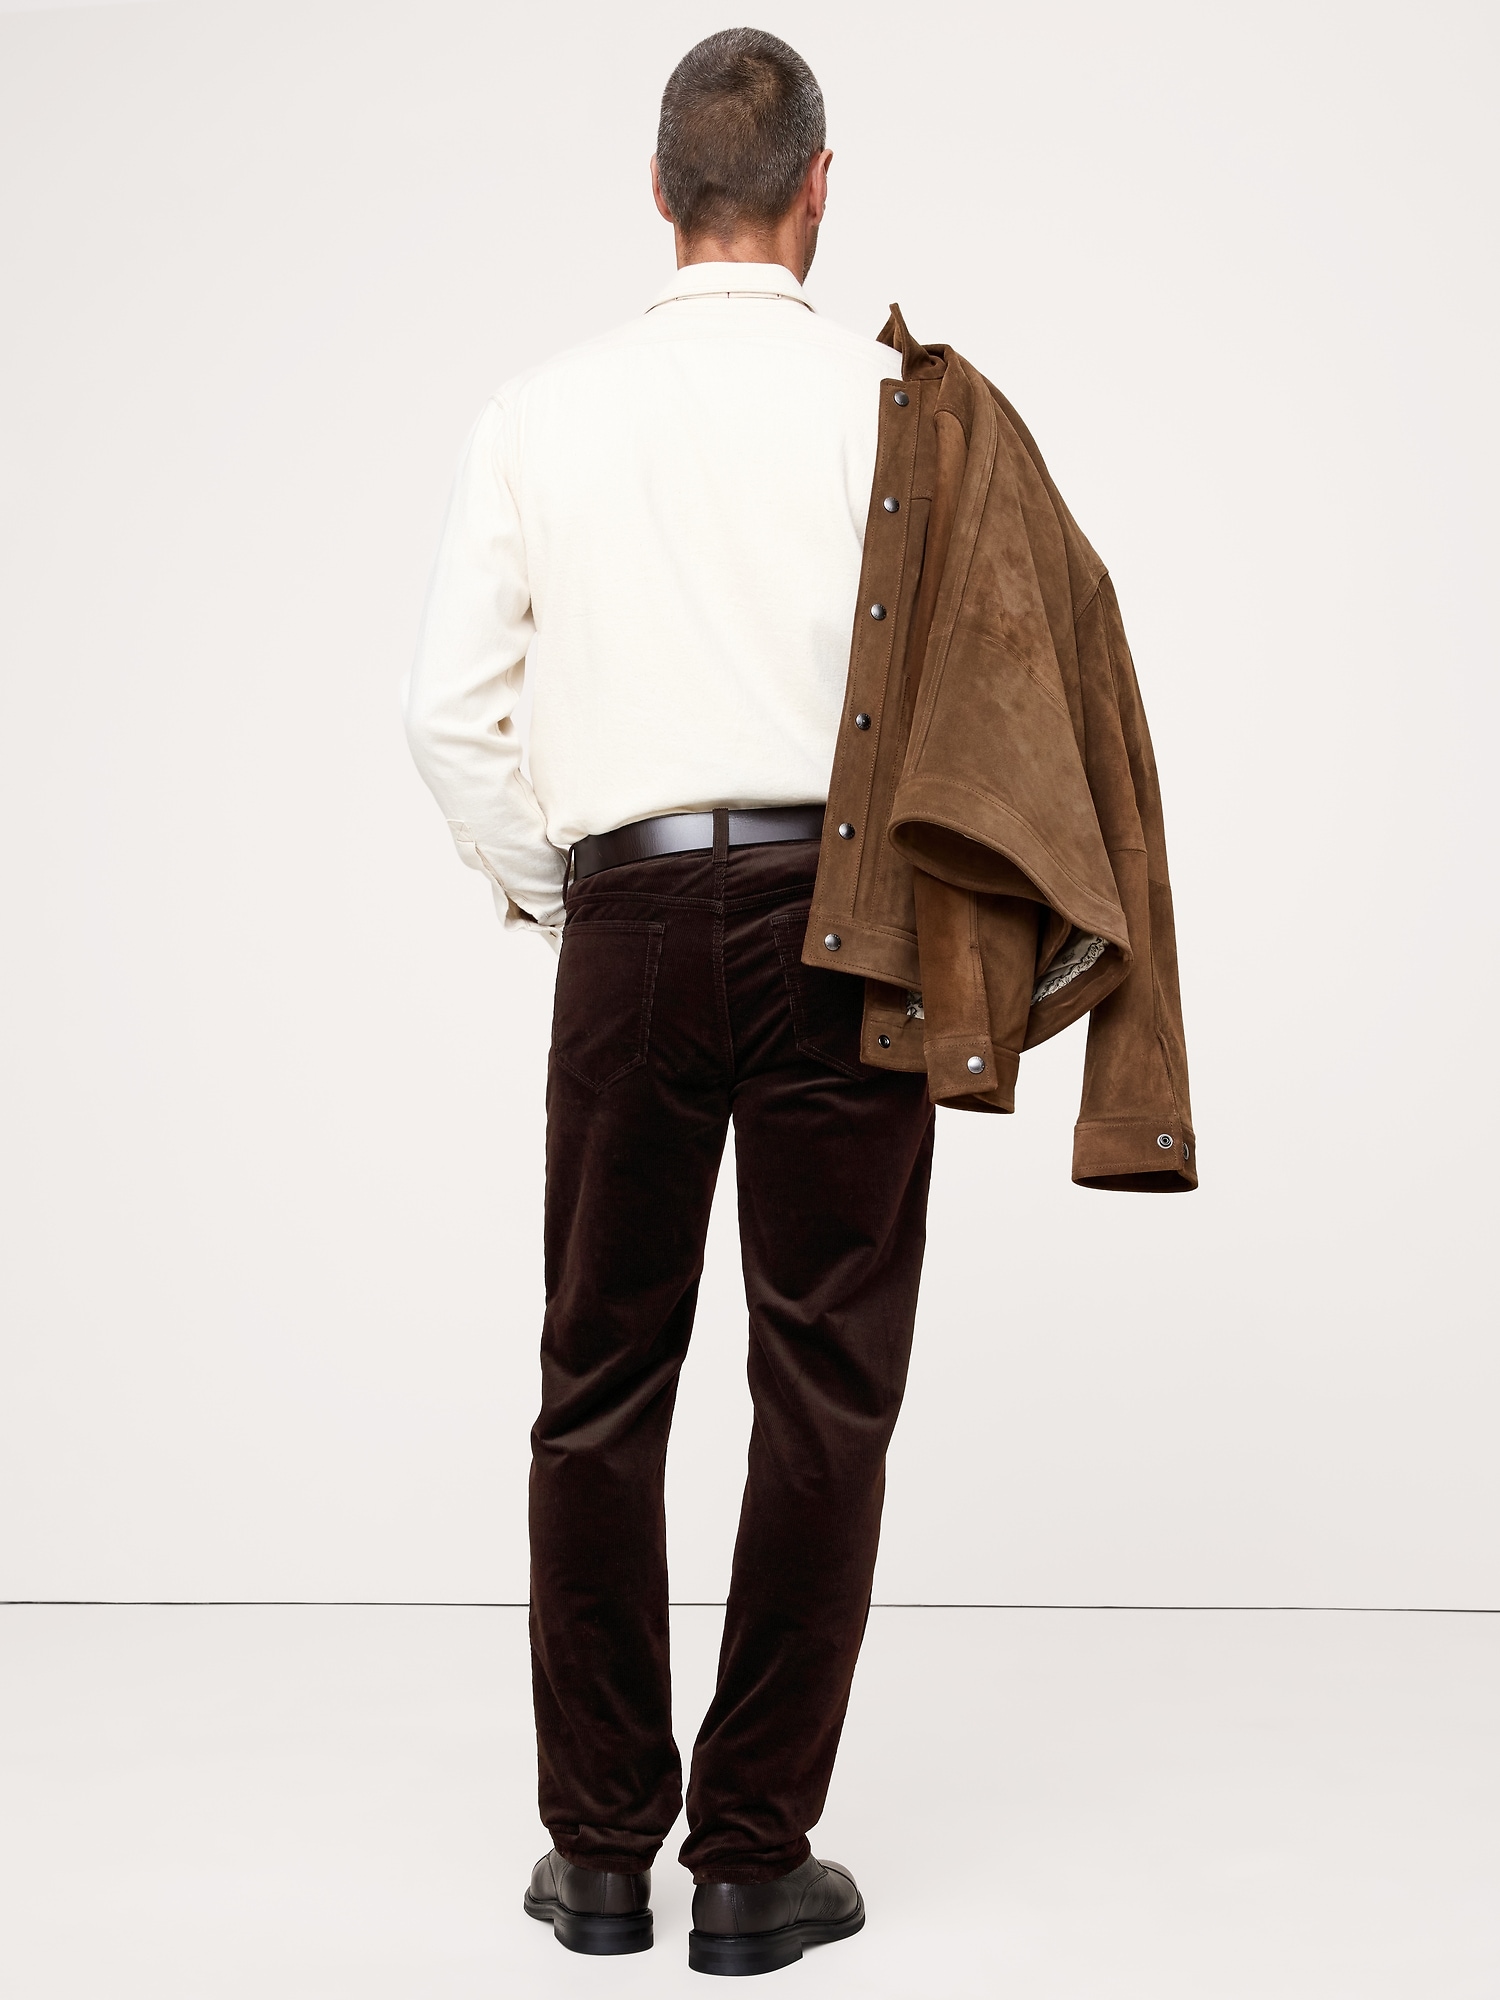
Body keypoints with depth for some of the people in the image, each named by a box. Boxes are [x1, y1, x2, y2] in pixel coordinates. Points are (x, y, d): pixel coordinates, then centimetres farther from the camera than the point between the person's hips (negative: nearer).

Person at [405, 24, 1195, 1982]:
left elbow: (447, 708, 3)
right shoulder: (904, 404, 0)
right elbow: (1039, 658, -5)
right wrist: (1027, 927, 6)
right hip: (841, 920, -1)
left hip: (626, 920, 2)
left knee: (602, 1382, 11)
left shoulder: (541, 413, 6)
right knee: (825, 1388, 5)